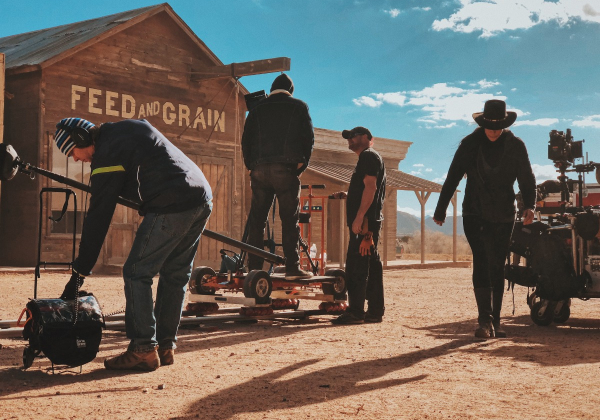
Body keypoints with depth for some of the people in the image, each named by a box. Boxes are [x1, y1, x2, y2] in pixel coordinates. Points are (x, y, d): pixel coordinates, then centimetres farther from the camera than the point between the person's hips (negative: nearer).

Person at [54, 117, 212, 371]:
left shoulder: (106, 156, -4)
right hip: (203, 199, 9)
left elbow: (97, 218, -6)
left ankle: (143, 349, -3)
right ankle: (166, 347, 19)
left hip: (172, 208, -9)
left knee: (136, 274, -1)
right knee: (175, 276, 15)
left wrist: (79, 273, -3)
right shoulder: (135, 125, 20)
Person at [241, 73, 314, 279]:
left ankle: (254, 266, 4)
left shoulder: (257, 108, 16)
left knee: (256, 219, 6)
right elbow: (308, 137, 3)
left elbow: (246, 139, 12)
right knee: (290, 219, -2)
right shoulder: (298, 106, 9)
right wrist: (302, 164, 8)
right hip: (286, 169, -3)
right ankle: (292, 267, -6)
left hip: (259, 169, 3)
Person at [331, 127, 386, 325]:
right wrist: (346, 195, 16)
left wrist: (359, 217, -23)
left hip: (365, 222, -10)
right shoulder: (367, 158, 25)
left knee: (356, 266, -12)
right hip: (369, 222, 10)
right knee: (371, 265, 9)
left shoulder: (369, 156, -7)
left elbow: (370, 187, -18)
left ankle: (355, 312, -12)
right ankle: (375, 311, 12)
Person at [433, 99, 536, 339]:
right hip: (474, 215, -1)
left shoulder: (516, 146, -1)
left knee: (497, 268, 5)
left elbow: (527, 179, 1)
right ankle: (485, 320, -16)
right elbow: (452, 179, 2)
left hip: (503, 217, 1)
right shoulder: (470, 144, -3)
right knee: (481, 263, -14)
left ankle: (493, 322, 13)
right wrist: (440, 210, 3)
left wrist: (529, 205, -17)